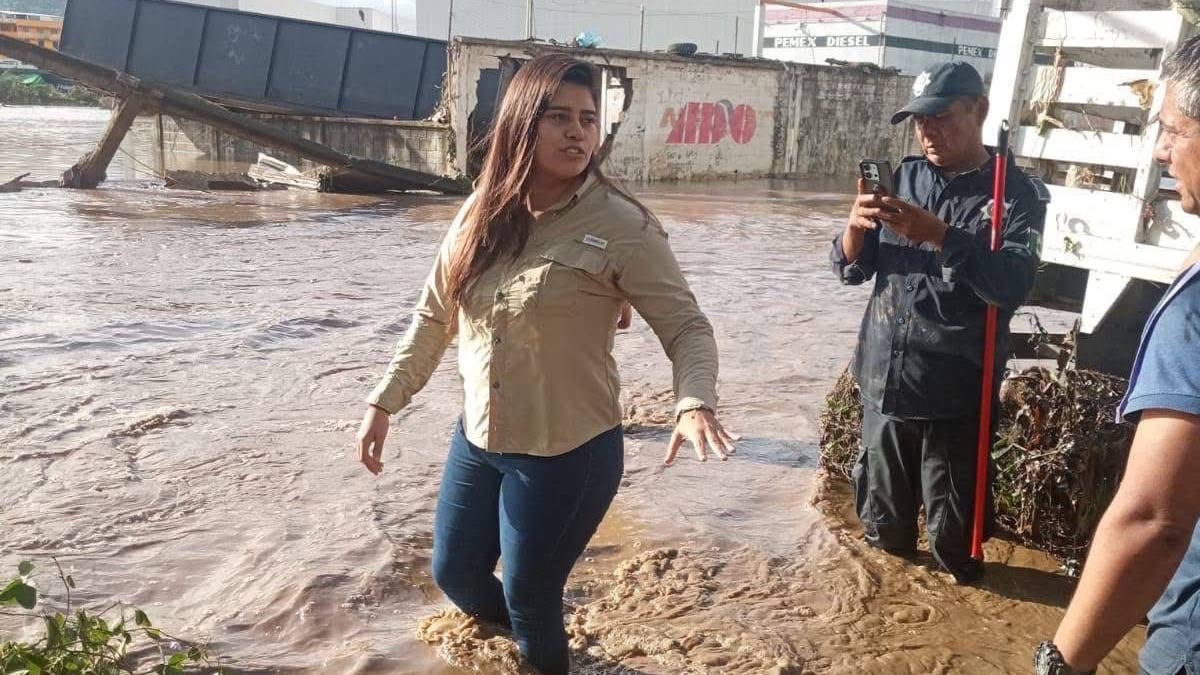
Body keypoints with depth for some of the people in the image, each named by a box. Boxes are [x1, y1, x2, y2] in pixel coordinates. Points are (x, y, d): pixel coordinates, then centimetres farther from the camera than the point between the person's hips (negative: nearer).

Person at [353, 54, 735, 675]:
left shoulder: (621, 225, -17)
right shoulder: (483, 212, -2)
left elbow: (687, 327, -15)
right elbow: (433, 315, 8)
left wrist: (694, 403, -34)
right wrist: (384, 400, 5)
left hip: (568, 454, -5)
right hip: (477, 439, 6)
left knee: (528, 598, 9)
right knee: (454, 575, 22)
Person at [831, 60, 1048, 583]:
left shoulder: (1018, 194, -5)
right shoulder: (904, 177, 7)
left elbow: (1011, 285, -19)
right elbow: (851, 268, 6)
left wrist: (940, 235, -29)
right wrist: (857, 225, -15)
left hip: (954, 391, -4)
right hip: (883, 378, 4)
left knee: (952, 518, 6)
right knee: (883, 512, 17)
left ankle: (958, 583, 31)